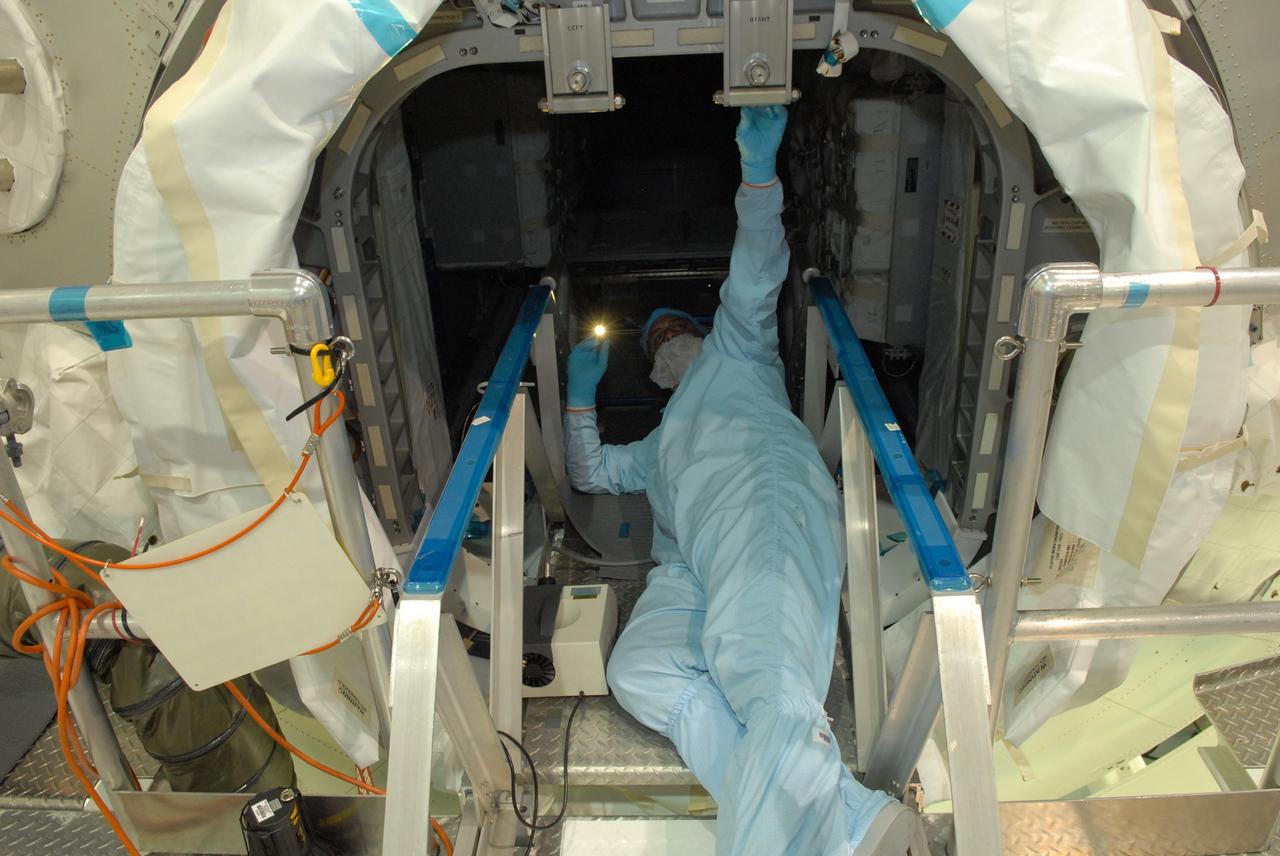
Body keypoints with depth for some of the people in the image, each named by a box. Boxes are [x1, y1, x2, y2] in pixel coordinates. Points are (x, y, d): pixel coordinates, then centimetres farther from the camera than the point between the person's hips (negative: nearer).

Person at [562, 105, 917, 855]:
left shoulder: (734, 356, 33)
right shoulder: (661, 445, 48)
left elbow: (755, 281, 17)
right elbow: (592, 472, 53)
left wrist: (759, 168, 5)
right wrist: (581, 392, 48)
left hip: (763, 501, -5)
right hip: (694, 564, 5)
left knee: (757, 657, -36)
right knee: (639, 669, -27)